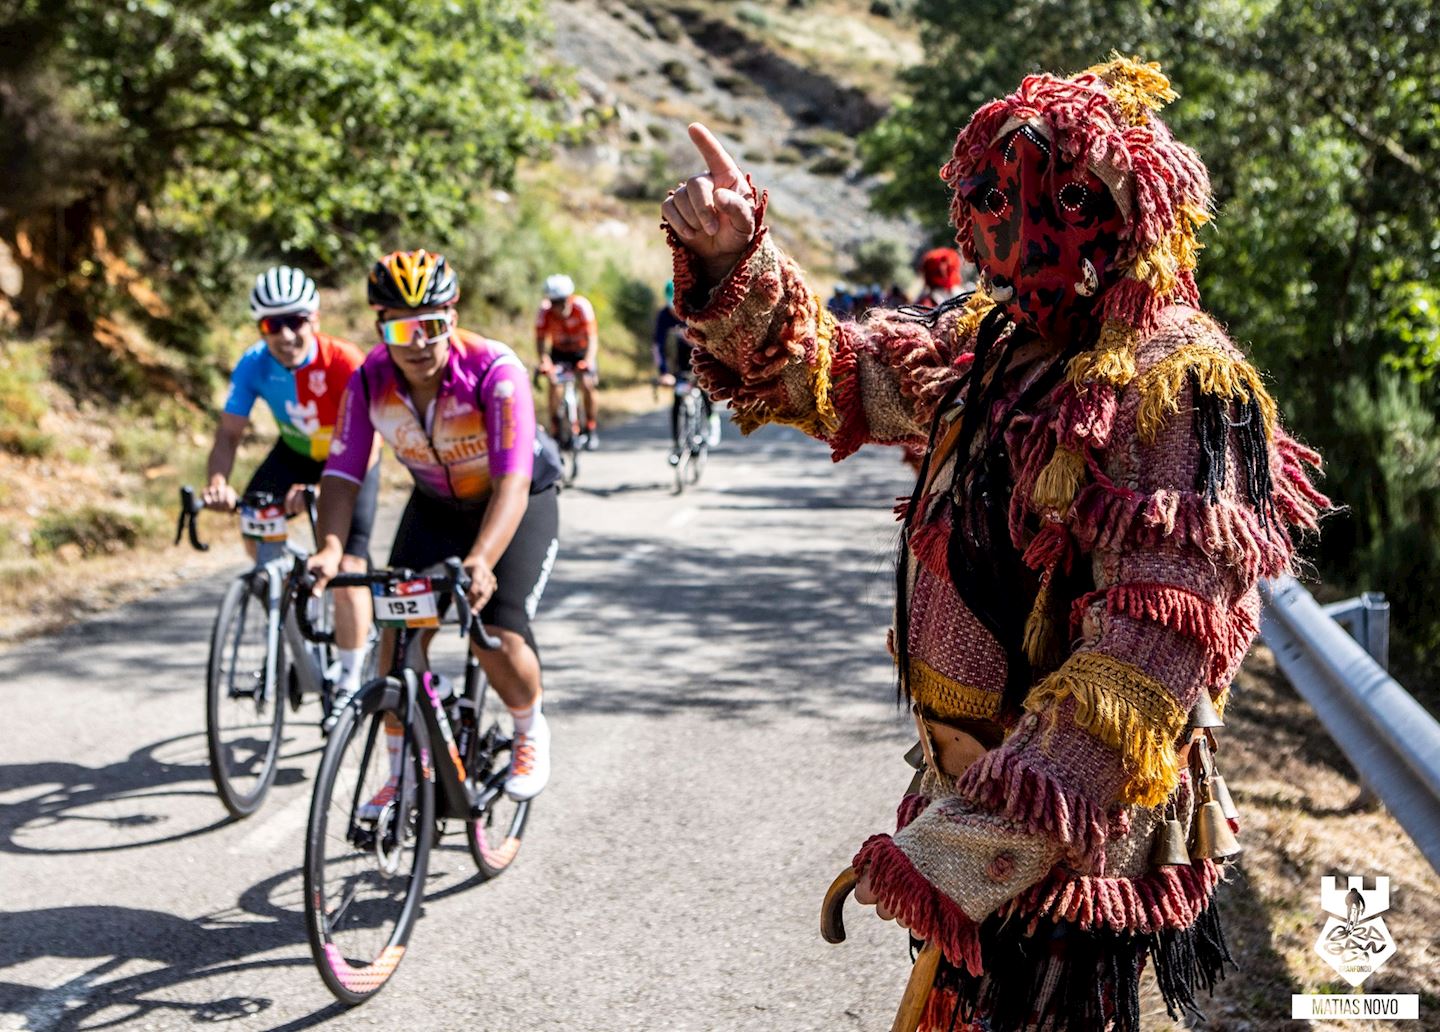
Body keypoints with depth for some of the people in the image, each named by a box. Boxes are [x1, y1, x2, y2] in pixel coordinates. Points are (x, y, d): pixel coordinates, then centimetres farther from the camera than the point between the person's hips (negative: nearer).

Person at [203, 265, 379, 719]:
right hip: (296, 451, 4)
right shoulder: (254, 365, -23)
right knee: (254, 530, -16)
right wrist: (217, 483, -41)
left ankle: (349, 684, 4)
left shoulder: (344, 363, -34)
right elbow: (229, 433, -20)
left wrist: (317, 491, -52)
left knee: (348, 570, -11)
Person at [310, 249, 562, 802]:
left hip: (519, 505, -4)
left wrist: (480, 560, -58)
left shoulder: (495, 370, -34)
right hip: (435, 507, 4)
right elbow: (342, 474, -23)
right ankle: (400, 776, 9)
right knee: (398, 632, -9)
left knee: (500, 639, -19)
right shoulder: (370, 381, -21)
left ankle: (531, 734, 14)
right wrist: (330, 547, -42)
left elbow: (511, 483, -42)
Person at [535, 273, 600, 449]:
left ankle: (591, 430, -2)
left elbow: (592, 337, -34)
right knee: (554, 383, -21)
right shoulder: (545, 310, -25)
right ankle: (555, 431, -11)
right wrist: (544, 361, -43)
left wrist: (589, 361, -49)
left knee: (587, 384, -19)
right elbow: (540, 339, -26)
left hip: (581, 351, -1)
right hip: (559, 351, 1)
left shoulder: (582, 306, -29)